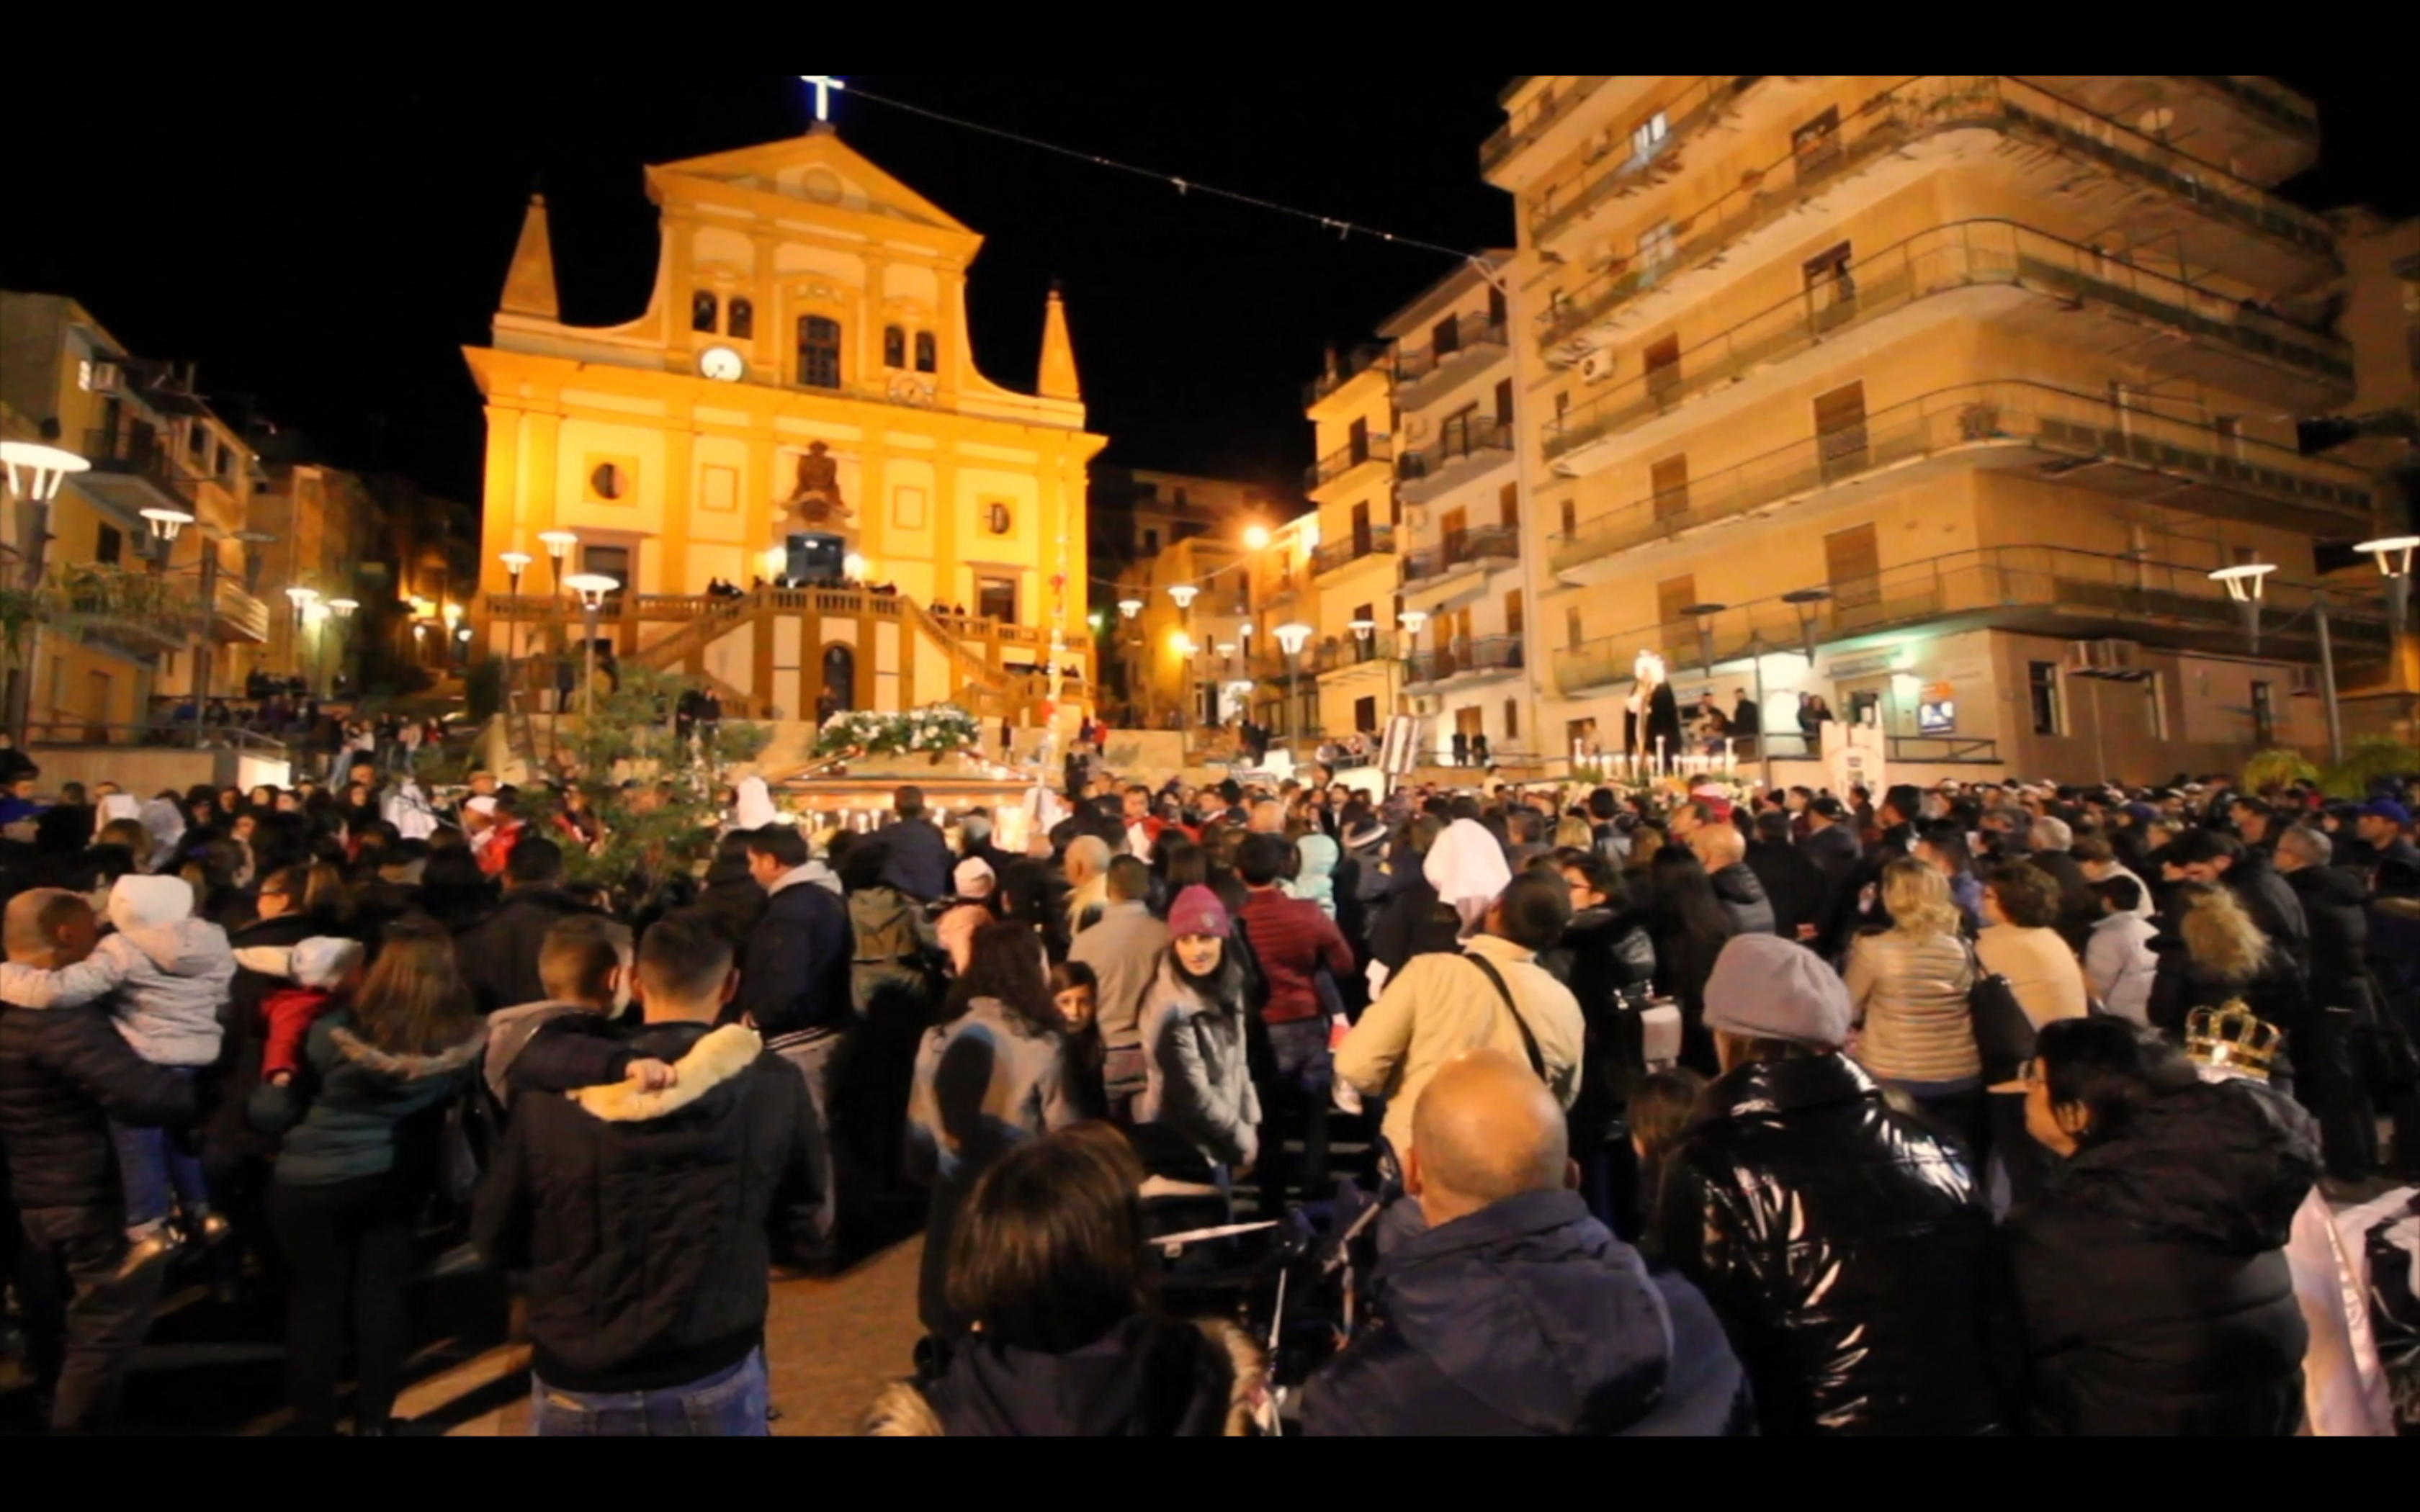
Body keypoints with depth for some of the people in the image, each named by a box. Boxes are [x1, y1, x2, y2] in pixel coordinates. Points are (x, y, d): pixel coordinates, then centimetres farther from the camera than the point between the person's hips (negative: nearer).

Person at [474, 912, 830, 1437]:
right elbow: (804, 1230, -3)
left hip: (578, 1386, 1)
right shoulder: (775, 1087, -14)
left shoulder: (552, 1096, -13)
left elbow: (495, 1239, 1)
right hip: (716, 1381, -1)